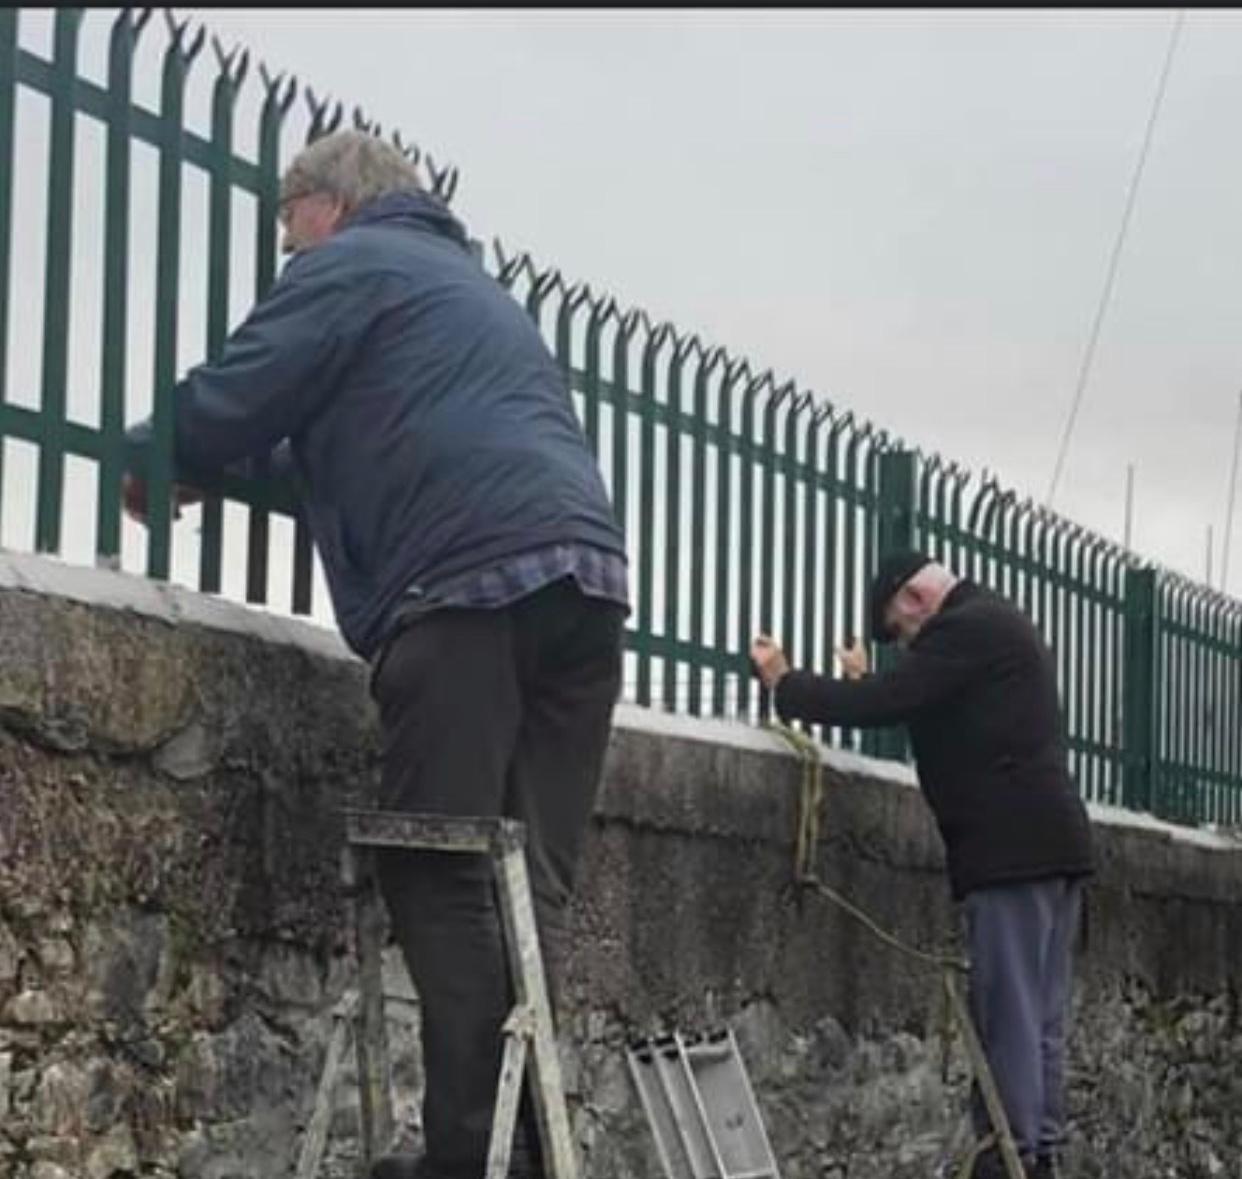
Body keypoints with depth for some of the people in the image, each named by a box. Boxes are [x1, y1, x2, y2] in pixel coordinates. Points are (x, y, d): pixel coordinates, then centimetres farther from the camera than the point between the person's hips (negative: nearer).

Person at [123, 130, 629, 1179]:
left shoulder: (353, 262, 10)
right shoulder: (472, 284, 37)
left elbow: (234, 399, 2)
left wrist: (147, 465, 21)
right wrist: (230, 468, 44)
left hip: (470, 578, -8)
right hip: (585, 573, 8)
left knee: (441, 876, -9)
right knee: (530, 888, 4)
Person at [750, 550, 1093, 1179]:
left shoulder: (965, 629, -10)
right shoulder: (995, 625, 22)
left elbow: (880, 704, -14)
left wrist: (784, 683, -3)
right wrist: (868, 684, 20)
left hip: (1012, 848, -10)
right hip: (1048, 843, 10)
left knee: (1007, 1016, -8)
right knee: (1039, 1018, 8)